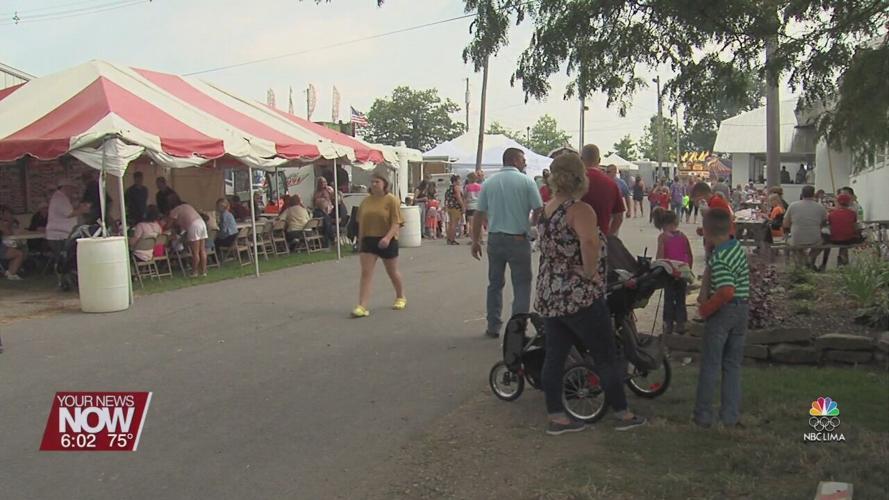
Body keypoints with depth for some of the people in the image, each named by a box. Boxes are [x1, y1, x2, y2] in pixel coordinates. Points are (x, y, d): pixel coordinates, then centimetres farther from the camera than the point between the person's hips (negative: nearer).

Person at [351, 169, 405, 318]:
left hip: (387, 241, -3)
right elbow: (361, 223, 13)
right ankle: (362, 306, -10)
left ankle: (401, 297, 38)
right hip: (368, 240, 4)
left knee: (393, 272, 14)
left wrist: (388, 237, -29)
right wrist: (360, 241, 11)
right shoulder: (366, 201, 6)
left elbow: (396, 223, -16)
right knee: (365, 273, -7)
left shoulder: (391, 200, -9)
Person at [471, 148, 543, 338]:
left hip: (495, 239, 4)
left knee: (495, 284, 15)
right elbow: (539, 211, -8)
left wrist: (476, 241, 8)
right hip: (519, 240, -3)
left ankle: (493, 326, 19)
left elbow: (479, 214, 2)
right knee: (522, 285, 6)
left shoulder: (488, 183, 4)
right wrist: (532, 225, 11)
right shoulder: (526, 181, -5)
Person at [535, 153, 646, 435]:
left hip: (548, 297, 7)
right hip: (580, 298, -7)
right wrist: (590, 272, -22)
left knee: (555, 356, 11)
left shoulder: (546, 211, 8)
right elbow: (590, 243, -36)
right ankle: (623, 415, 19)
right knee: (606, 356, 7)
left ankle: (555, 417, 16)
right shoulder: (580, 210, -17)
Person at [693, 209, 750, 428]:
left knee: (710, 365, 3)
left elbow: (726, 292, -31)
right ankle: (731, 416, 15)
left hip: (723, 311, -7)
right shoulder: (738, 246, 3)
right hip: (742, 309, 7)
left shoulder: (718, 259, -23)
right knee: (733, 365, 13)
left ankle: (703, 416, 10)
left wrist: (705, 309, -19)